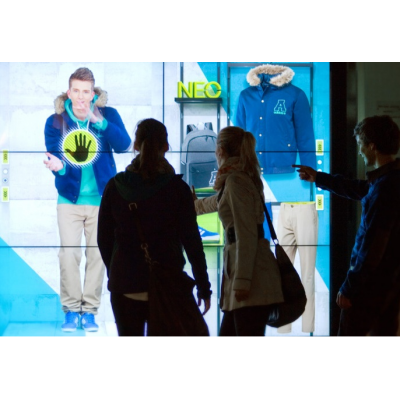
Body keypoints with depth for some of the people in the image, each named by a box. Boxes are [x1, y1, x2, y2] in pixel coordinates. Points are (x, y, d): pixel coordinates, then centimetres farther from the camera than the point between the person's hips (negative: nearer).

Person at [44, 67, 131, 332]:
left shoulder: (108, 115, -4)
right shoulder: (56, 122, -3)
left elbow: (124, 145, -19)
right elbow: (53, 156, -10)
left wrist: (98, 121, -29)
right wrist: (58, 166, -33)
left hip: (102, 199, 0)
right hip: (69, 199, 0)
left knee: (98, 255, 4)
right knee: (68, 253, -5)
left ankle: (90, 311, 14)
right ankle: (71, 310, 7)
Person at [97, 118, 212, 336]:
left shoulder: (115, 186, 0)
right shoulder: (176, 188, -6)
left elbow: (104, 239, 5)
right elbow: (191, 241, -5)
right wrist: (203, 287, 2)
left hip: (124, 285, 2)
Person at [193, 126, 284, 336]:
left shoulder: (235, 181, -8)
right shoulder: (243, 178, 21)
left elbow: (246, 234, -16)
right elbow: (216, 202, 45)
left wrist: (242, 280, -19)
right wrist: (195, 203, 65)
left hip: (252, 278, -9)